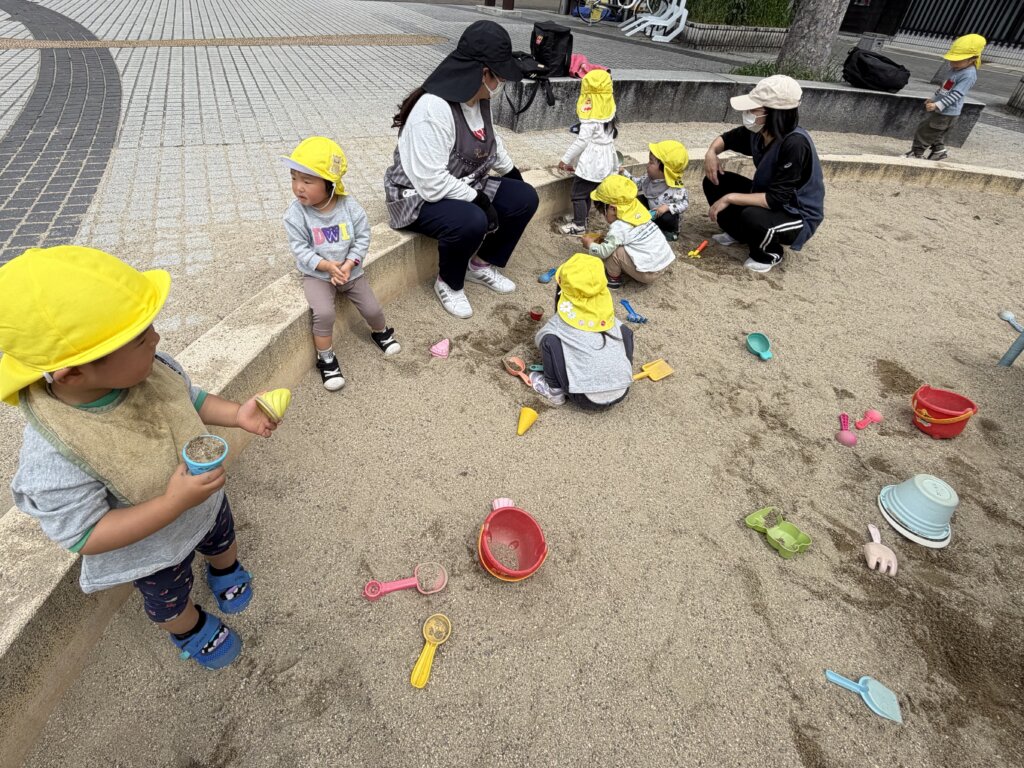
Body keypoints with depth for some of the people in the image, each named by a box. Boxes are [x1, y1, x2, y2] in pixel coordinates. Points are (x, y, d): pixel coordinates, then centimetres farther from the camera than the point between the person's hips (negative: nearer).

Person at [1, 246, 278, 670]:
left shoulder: (151, 368, -27)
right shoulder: (54, 458, -41)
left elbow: (192, 399, -6)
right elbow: (84, 537, -30)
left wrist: (236, 414, -24)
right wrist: (174, 503, -41)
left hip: (205, 501, 4)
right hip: (151, 549, -4)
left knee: (222, 541, 36)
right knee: (171, 602, 29)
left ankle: (225, 571, 71)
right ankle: (192, 630, 63)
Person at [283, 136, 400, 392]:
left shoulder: (349, 206, -12)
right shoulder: (296, 213, -15)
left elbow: (363, 237, -8)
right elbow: (300, 249, -13)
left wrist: (348, 265, -20)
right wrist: (327, 266, -28)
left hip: (350, 270, 2)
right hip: (316, 275, -2)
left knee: (372, 308, 2)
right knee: (324, 313, -24)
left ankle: (381, 333, 39)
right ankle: (326, 359, -3)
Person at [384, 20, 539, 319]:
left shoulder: (479, 98, 0)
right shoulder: (434, 108, -28)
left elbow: (491, 141, 21)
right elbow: (432, 183, -32)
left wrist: (513, 172, 14)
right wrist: (479, 200, -25)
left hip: (464, 187, 9)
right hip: (420, 197, -8)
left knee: (525, 198, -4)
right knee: (472, 222, -37)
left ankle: (481, 264, 12)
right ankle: (448, 283, -7)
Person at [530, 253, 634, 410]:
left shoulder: (562, 319, 0)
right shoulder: (607, 310, 7)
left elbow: (538, 338, 19)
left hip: (588, 399, -4)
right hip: (621, 392, 4)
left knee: (549, 340, 2)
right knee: (624, 331, 20)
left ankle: (555, 391, 13)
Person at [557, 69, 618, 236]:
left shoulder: (591, 112, -18)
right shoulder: (607, 109, 8)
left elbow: (582, 140, -20)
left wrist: (565, 159, -12)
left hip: (591, 162, -9)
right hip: (604, 161, 9)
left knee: (577, 194, 1)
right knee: (587, 191, 22)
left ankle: (579, 225, 8)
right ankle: (582, 216, 35)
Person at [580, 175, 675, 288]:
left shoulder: (619, 227, -19)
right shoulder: (636, 212, 5)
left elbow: (604, 252, -16)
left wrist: (590, 244, 1)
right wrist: (602, 239, 11)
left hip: (649, 272, -9)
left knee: (613, 250, -11)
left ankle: (614, 279, 9)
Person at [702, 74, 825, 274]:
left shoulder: (795, 144, -32)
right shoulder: (759, 131, -10)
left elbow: (777, 198, -34)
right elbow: (727, 138, 10)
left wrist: (730, 198, -31)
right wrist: (712, 152, -13)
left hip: (799, 216, -7)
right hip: (769, 197, 8)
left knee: (752, 216, -39)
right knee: (714, 181, -2)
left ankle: (770, 253, -5)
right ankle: (739, 233, 16)